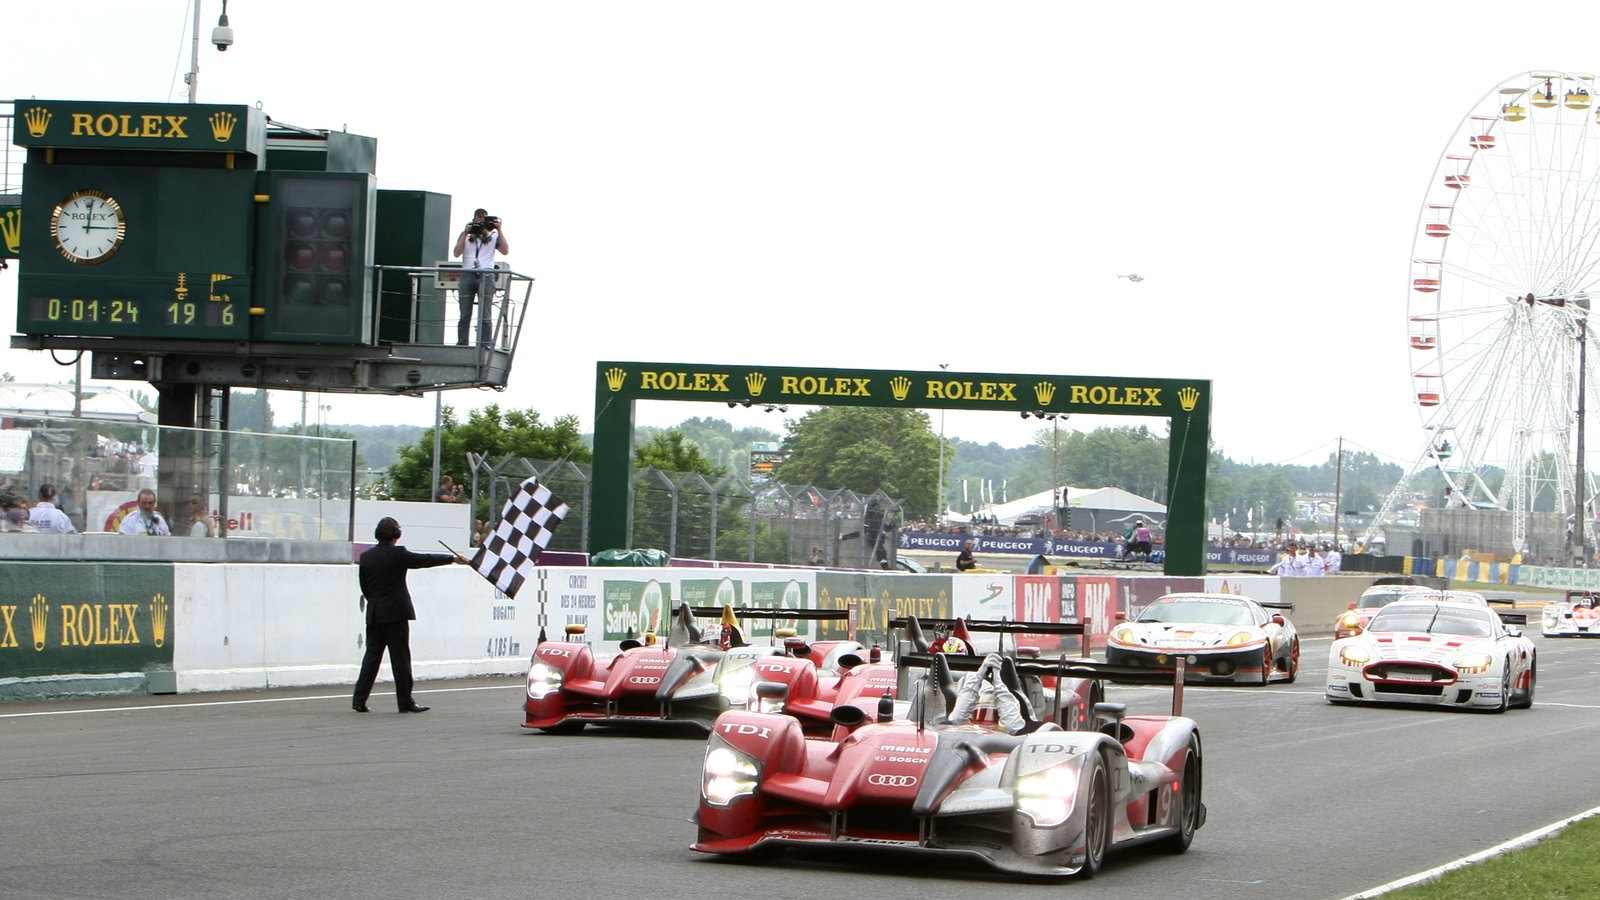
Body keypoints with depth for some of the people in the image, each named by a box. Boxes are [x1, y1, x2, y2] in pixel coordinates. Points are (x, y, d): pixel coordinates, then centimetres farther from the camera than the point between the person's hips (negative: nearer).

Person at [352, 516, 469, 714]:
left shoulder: (366, 557, 5)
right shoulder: (398, 554, -10)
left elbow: (363, 586, 10)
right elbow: (426, 560, -2)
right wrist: (454, 559, 8)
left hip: (374, 614, 5)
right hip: (395, 613, -5)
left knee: (372, 655, 7)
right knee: (400, 657, 0)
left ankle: (359, 700, 1)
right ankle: (406, 701, 3)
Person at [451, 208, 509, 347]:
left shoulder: (493, 236, 16)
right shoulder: (466, 236, 19)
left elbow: (505, 251, 2)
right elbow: (457, 253, 5)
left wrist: (500, 231, -1)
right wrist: (465, 234, 0)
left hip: (486, 275, -1)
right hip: (467, 274, 1)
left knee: (485, 316, -7)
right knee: (465, 316, -2)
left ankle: (485, 346, -10)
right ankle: (461, 345, -4)